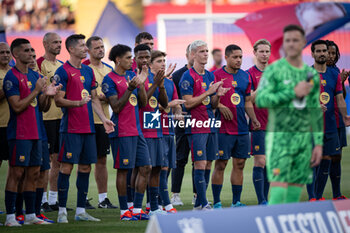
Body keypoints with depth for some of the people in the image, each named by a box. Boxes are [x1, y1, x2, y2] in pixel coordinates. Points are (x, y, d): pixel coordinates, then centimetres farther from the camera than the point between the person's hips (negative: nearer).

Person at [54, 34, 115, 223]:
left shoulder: (88, 71, 16)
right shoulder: (63, 71, -7)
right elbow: (58, 101, -10)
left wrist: (103, 119, 10)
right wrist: (77, 103, -25)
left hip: (88, 127, 7)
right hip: (71, 128, -7)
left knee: (85, 167, 8)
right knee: (67, 166, -6)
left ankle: (80, 211, 14)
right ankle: (62, 211, -2)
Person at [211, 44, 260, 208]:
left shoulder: (245, 76, 12)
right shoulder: (217, 75, -5)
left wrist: (254, 119, 6)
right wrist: (220, 106, -21)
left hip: (242, 129, 6)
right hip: (223, 129, -6)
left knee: (239, 164, 8)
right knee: (220, 165, -3)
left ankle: (236, 202, 16)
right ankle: (216, 203, 4)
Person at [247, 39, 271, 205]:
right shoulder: (250, 73, -4)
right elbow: (249, 100, -12)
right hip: (258, 124, -6)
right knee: (260, 161, -8)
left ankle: (265, 199, 13)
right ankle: (261, 201, -7)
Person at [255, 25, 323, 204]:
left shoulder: (311, 75, 12)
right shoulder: (274, 70, -3)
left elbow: (316, 111, 17)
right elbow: (260, 100, -14)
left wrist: (319, 143, 12)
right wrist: (293, 92, -17)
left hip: (304, 139, 5)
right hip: (280, 137, -5)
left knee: (294, 195, 3)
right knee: (278, 193, -15)